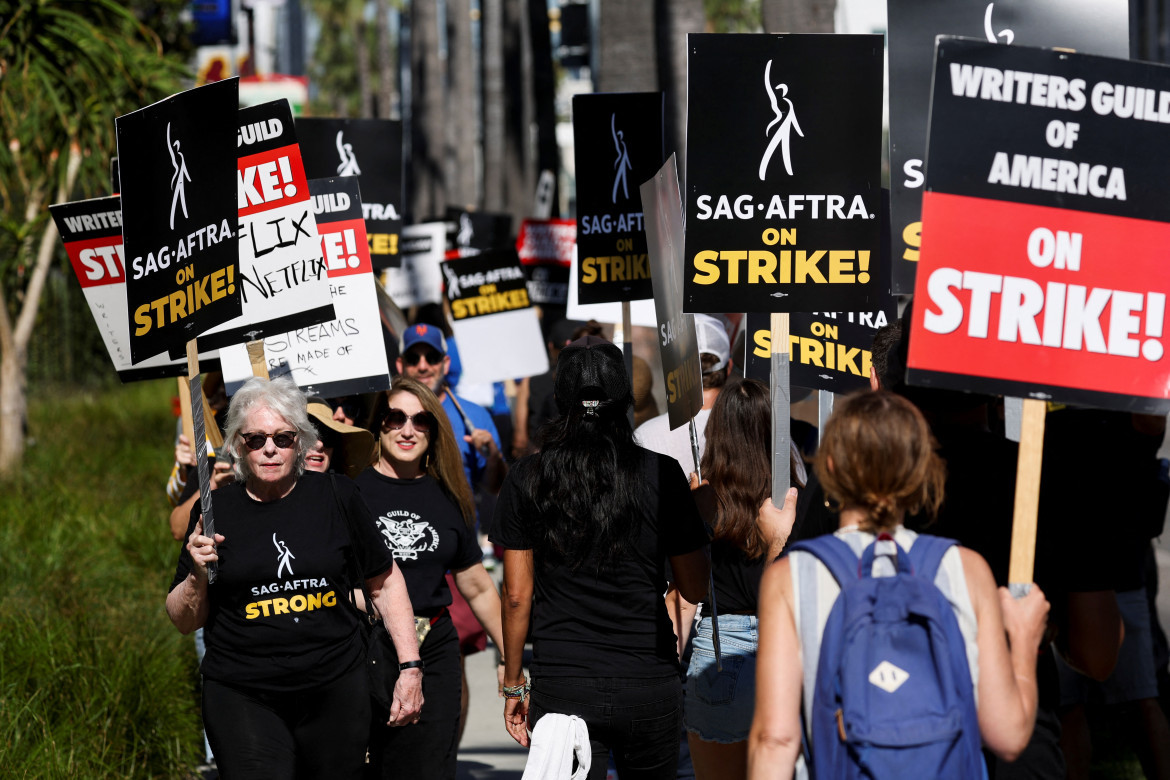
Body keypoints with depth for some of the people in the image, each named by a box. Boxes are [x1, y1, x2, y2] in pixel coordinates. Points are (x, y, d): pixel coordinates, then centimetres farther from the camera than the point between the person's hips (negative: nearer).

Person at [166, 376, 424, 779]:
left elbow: (385, 582, 12)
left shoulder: (335, 497, 3)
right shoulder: (215, 511, 3)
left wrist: (411, 668, 7)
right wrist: (198, 576, -10)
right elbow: (184, 621, 9)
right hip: (241, 698, -1)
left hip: (337, 693, 1)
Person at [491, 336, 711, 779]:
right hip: (649, 684, 0)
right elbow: (695, 589, 2)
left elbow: (516, 594, 1)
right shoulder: (661, 475, -3)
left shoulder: (528, 478, -1)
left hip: (562, 688, 0)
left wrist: (513, 683, 11)